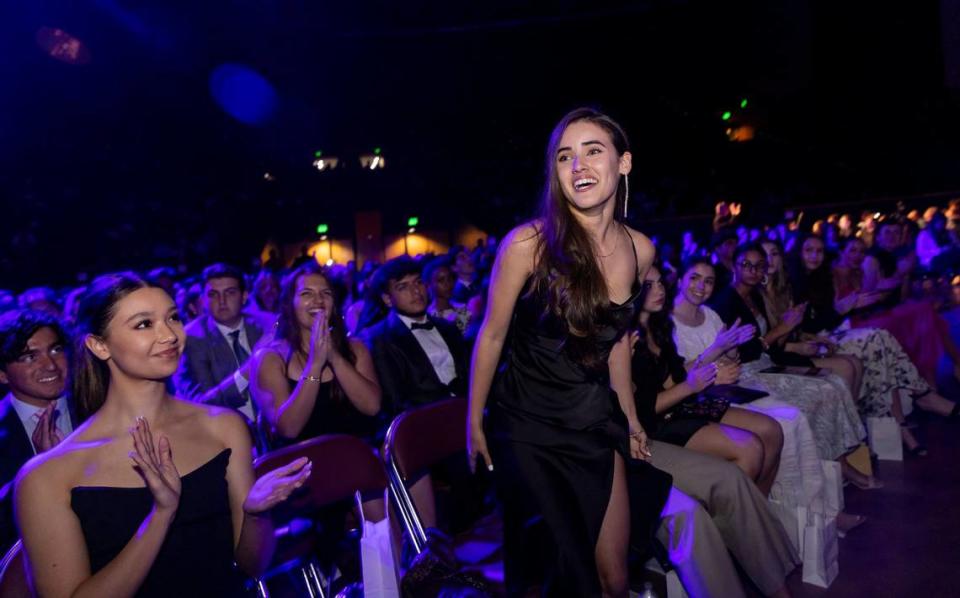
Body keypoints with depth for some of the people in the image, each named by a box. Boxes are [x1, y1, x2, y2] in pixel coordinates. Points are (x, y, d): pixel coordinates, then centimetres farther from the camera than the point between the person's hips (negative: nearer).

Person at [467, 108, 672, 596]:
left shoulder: (640, 250, -3)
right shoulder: (528, 244, -18)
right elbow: (492, 336, -8)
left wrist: (629, 417, 15)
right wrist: (474, 421, -1)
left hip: (596, 422, 4)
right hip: (528, 425, -4)